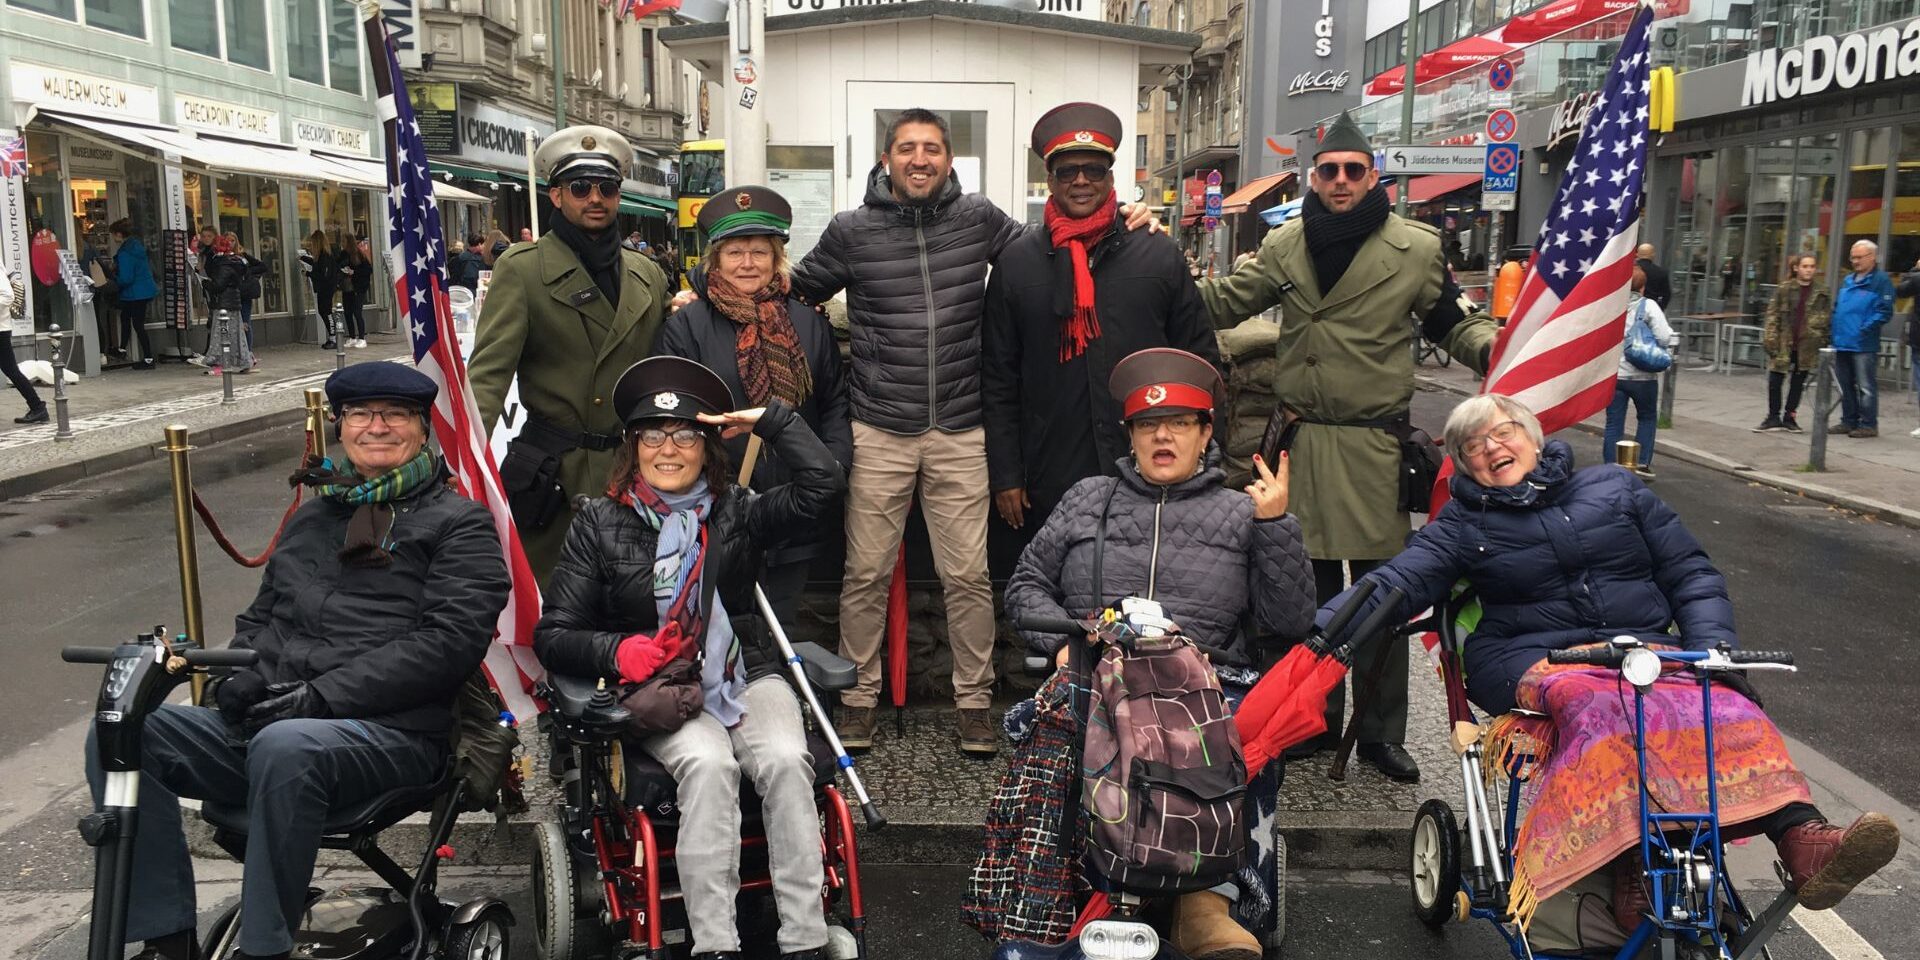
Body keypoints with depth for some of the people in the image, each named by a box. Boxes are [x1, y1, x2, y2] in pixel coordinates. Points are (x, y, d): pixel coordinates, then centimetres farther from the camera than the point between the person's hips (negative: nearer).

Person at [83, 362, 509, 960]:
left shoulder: (459, 523, 3)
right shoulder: (313, 517, 25)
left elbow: (450, 640, -10)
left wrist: (323, 695, -15)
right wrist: (238, 676, 5)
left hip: (389, 731, -6)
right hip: (264, 724, 7)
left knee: (285, 747, -38)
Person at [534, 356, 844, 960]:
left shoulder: (737, 513, 10)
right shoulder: (600, 523, 7)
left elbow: (822, 482, -4)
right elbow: (552, 635, 5)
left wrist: (768, 420, 0)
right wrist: (615, 651, -14)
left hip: (747, 673, 2)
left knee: (784, 760, -28)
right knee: (709, 765, -32)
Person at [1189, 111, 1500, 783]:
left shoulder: (1416, 247, 0)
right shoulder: (1284, 246, 7)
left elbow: (1454, 322, 7)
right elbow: (1223, 303, 16)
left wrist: (1492, 347, -13)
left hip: (1375, 447, -2)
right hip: (1302, 443, 3)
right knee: (1309, 587, 13)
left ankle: (1381, 732, 17)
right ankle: (1316, 720, 28)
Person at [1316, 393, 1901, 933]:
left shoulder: (1613, 488, 17)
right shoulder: (1463, 525, 13)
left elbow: (1690, 574, 16)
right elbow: (1392, 587, -1)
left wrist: (1714, 649, -2)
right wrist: (1322, 633, -18)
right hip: (1533, 663, -2)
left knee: (1718, 700, -30)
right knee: (1600, 702, -37)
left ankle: (1801, 839, -48)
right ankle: (1635, 860, -48)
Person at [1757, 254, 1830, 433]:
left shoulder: (1822, 292, 3)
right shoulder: (1784, 289, 1)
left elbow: (1826, 319, 5)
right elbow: (1773, 315, 0)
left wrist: (1823, 342, -1)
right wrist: (1770, 340, -7)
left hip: (1808, 345, 1)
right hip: (1784, 343, -1)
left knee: (1798, 382, 8)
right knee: (1775, 381, -1)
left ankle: (1789, 417, 19)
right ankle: (1773, 417, 10)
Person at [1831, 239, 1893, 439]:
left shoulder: (1881, 280, -6)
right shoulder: (1848, 280, 17)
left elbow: (1885, 311, -12)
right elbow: (1836, 306, 24)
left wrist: (1865, 329, -18)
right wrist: (1835, 328, 11)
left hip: (1864, 345, -8)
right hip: (1842, 342, 8)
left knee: (1866, 387, -3)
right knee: (1845, 385, 13)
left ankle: (1869, 424, 3)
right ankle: (1849, 421, 23)